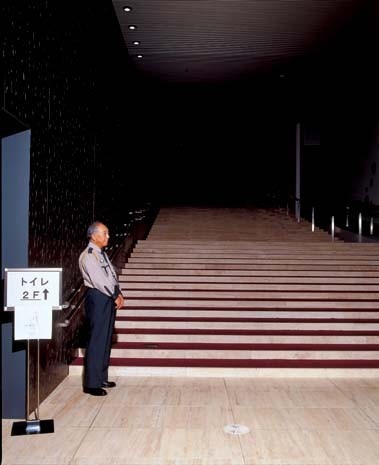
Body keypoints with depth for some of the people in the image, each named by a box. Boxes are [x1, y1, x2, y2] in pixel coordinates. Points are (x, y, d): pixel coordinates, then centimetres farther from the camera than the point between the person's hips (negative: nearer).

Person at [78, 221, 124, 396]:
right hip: (97, 299, -10)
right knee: (97, 341, -7)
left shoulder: (102, 254, 16)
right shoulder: (88, 256, -13)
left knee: (106, 340, 14)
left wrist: (118, 294, 4)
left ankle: (101, 378, 25)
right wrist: (115, 296, -11)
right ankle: (91, 384, 0)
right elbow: (99, 280, -18)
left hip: (109, 298, 10)